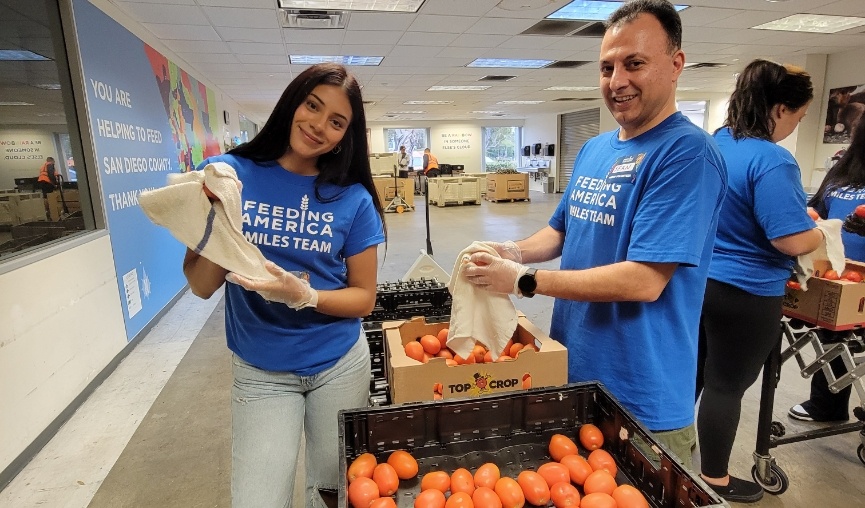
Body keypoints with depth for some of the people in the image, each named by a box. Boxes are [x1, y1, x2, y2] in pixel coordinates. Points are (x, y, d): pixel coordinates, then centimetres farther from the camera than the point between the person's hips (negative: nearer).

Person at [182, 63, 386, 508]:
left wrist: (304, 296, -24)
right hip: (260, 372, 0)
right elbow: (200, 287, -9)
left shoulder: (353, 199, -10)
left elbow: (364, 298, -7)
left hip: (340, 365, 1)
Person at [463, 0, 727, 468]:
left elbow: (645, 281, -27)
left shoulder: (688, 152, -20)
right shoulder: (593, 149, 6)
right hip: (569, 370, 8)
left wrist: (525, 281, -24)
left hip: (640, 399, -7)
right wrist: (516, 252, -6)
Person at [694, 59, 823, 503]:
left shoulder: (713, 144, 5)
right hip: (744, 293, -7)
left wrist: (795, 211, 20)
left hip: (697, 280, 8)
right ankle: (714, 479, 26)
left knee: (693, 374, 22)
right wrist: (822, 232, -2)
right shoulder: (771, 160, -21)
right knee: (726, 386, 8)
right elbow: (793, 240, -23)